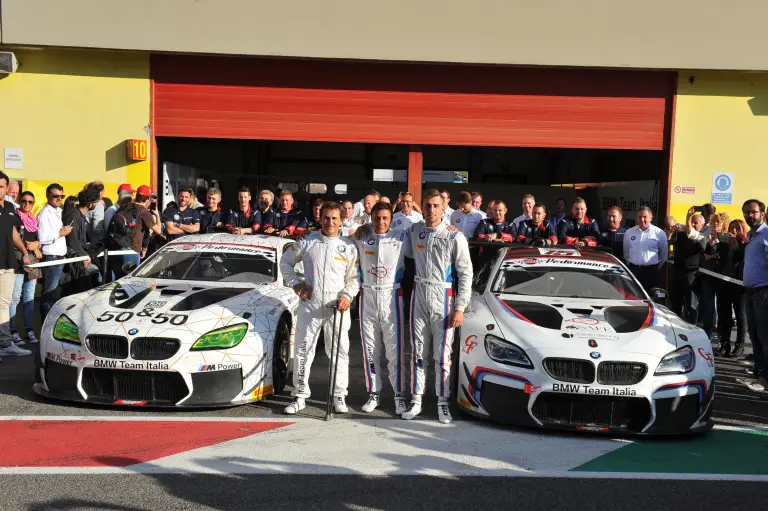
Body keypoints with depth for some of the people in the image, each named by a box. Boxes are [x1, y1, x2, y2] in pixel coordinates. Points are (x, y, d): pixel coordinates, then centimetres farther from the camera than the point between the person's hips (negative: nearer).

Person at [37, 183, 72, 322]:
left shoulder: (60, 212, 16)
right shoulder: (44, 213, -12)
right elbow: (42, 238, -21)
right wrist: (61, 233, -13)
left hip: (60, 258, 9)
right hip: (50, 259, -9)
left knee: (56, 292, 12)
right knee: (49, 293, -6)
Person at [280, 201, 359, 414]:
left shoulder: (349, 246, 3)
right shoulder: (307, 242, 2)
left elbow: (353, 277, 7)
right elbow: (285, 261, 13)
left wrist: (348, 295, -9)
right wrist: (295, 282, 2)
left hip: (337, 307, 0)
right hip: (310, 305, 0)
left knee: (339, 352, 2)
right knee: (303, 351, 5)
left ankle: (339, 396, 14)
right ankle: (300, 396, 15)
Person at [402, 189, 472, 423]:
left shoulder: (454, 237, -5)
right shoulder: (413, 231, 7)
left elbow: (465, 273, -5)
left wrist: (460, 307, -10)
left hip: (443, 297, -4)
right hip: (419, 295, 4)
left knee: (443, 353, -2)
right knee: (418, 351, 6)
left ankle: (443, 402, 6)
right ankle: (416, 400, 13)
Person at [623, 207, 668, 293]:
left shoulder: (659, 233, 0)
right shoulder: (629, 232, 7)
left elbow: (664, 254, 10)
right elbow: (625, 252, 18)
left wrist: (658, 267, 12)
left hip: (651, 271, -2)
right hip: (633, 270, 2)